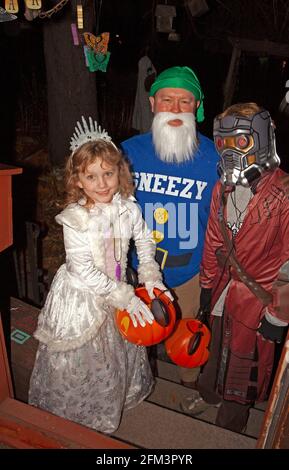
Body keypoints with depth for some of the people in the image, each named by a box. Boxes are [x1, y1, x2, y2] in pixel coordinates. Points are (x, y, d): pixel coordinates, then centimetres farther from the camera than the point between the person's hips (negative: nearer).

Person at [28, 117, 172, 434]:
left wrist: (149, 275, -11)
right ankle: (76, 415, 46)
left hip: (117, 292, 5)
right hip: (81, 298, -5)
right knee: (79, 361, 16)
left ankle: (118, 397, 58)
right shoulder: (75, 219, -26)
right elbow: (83, 271, -27)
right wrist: (126, 297, -25)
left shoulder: (127, 207, -11)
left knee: (119, 350, 27)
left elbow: (144, 241, 4)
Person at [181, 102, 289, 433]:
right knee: (217, 345, 25)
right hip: (225, 287, 6)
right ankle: (209, 393, 55)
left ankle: (229, 425, 40)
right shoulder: (223, 188, 0)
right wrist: (207, 285, 14)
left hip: (258, 295, -5)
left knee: (245, 359, 14)